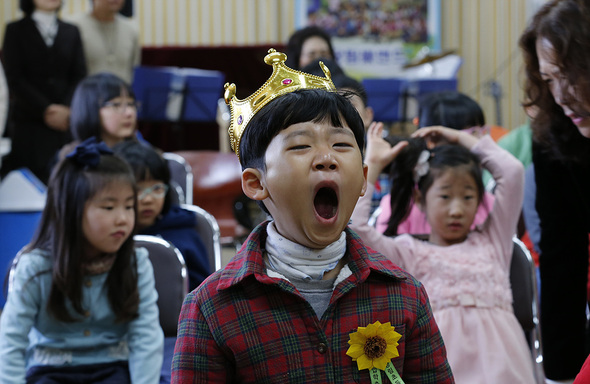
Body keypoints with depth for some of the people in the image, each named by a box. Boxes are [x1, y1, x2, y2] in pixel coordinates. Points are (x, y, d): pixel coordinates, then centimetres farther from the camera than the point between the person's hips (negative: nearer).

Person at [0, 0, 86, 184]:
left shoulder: (71, 32, 15)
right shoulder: (16, 30, 6)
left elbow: (79, 76, 8)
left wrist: (67, 109, -9)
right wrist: (45, 109, -10)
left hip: (65, 122, 2)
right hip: (28, 121, -2)